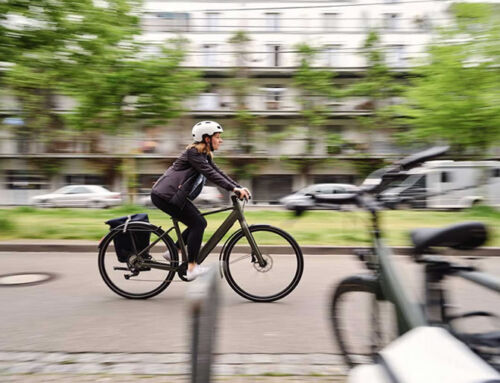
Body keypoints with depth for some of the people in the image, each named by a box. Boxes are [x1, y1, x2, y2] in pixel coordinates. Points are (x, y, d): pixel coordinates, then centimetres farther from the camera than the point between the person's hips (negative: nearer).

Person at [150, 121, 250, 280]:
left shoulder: (205, 155, 12)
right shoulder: (193, 152, -16)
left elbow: (219, 172, 7)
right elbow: (210, 174, -27)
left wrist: (239, 187, -4)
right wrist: (233, 189, -32)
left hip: (171, 194, 10)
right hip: (165, 195, -10)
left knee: (199, 223, 6)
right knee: (197, 223, -13)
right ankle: (192, 268, -7)